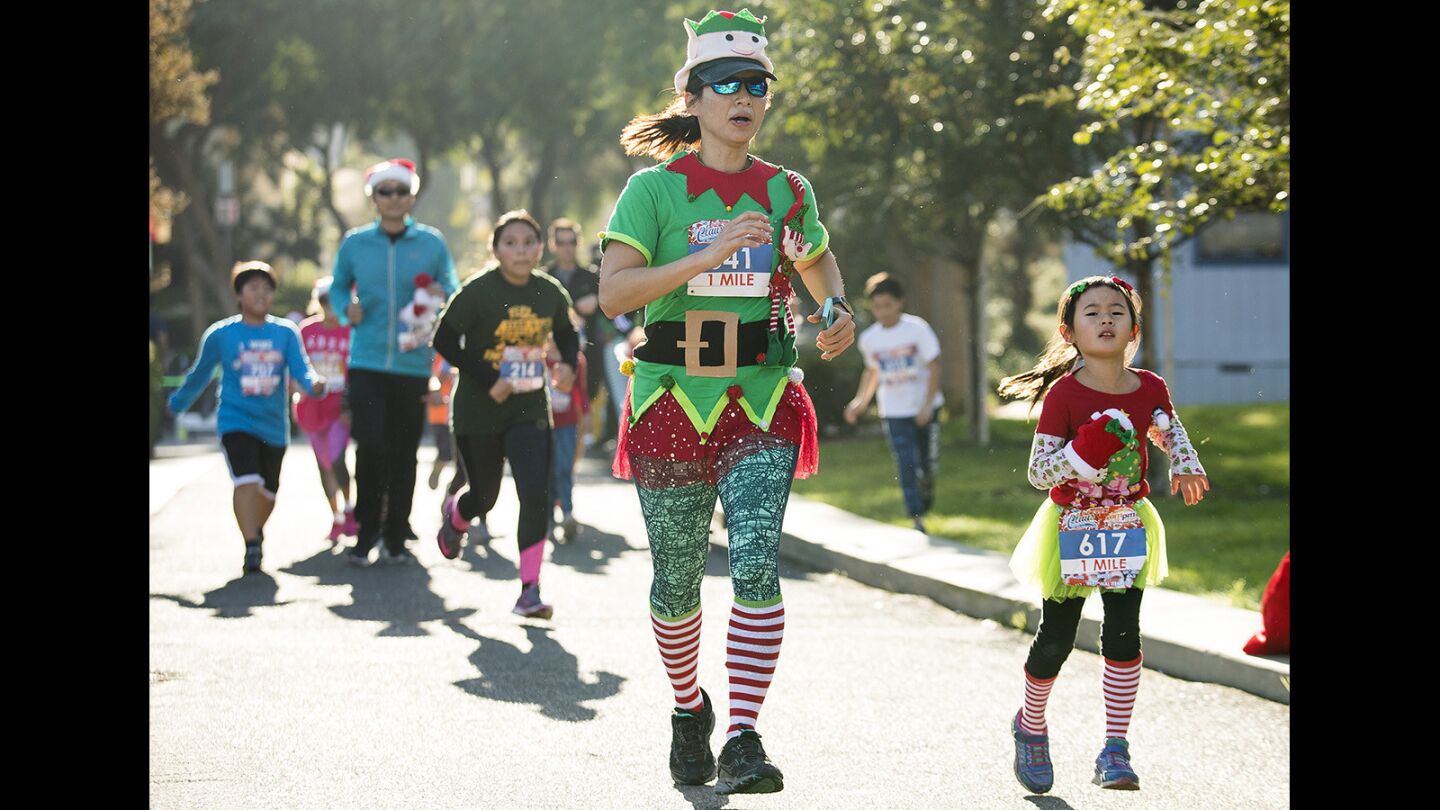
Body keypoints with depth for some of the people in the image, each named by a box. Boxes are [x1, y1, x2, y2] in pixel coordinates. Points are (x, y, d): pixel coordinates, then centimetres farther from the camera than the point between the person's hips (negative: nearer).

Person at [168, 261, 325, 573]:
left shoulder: (286, 333, 0)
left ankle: (256, 530, 43)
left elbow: (302, 369, -9)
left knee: (268, 489, 16)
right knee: (247, 480, -24)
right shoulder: (220, 334, -3)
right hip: (236, 421, -3)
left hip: (274, 426, 3)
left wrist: (315, 384, -31)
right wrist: (177, 402, 23)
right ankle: (251, 546, -24)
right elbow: (200, 373, 12)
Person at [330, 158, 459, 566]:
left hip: (413, 362, 1)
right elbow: (339, 286, 17)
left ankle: (396, 539, 16)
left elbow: (453, 290, 12)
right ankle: (365, 534, 4)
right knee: (371, 447, -12)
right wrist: (347, 309, -4)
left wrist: (439, 296, -11)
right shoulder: (355, 243, 6)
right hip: (367, 361, -1)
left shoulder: (432, 243, 5)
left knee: (404, 453, 5)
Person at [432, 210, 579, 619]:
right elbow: (444, 340, -11)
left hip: (529, 409, 2)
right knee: (485, 497, 13)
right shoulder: (477, 291, -13)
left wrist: (568, 365, -6)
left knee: (536, 494, -14)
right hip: (479, 412, -2)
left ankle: (529, 590, -9)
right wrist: (489, 380, -18)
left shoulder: (550, 293, -2)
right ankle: (454, 514, 52)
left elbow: (567, 335, 15)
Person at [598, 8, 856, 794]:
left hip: (762, 405, 1)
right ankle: (689, 710, 35)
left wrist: (837, 313, 4)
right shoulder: (655, 189, -4)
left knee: (756, 562, -17)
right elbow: (612, 292, -15)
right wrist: (707, 256, -23)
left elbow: (818, 262, 26)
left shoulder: (787, 192, 6)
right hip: (672, 400, -1)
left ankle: (743, 742, -19)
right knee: (677, 578, 9)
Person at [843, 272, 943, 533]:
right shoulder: (868, 338, 0)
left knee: (928, 464, 6)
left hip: (925, 409, -1)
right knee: (906, 467, -8)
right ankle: (917, 521, -4)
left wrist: (928, 404, -17)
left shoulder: (917, 328, -11)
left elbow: (934, 366, -9)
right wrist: (861, 400, 5)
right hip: (894, 412, 1)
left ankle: (927, 491, 40)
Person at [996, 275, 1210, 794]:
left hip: (1126, 527, 3)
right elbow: (1038, 471, -17)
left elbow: (1169, 430, 21)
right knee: (1055, 641, 5)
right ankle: (1031, 726, 31)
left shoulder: (1149, 389, -2)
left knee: (1124, 636, -7)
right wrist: (1085, 451, -31)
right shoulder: (1064, 394, -16)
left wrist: (1185, 465, 4)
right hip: (1072, 528, -3)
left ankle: (1115, 750, 0)